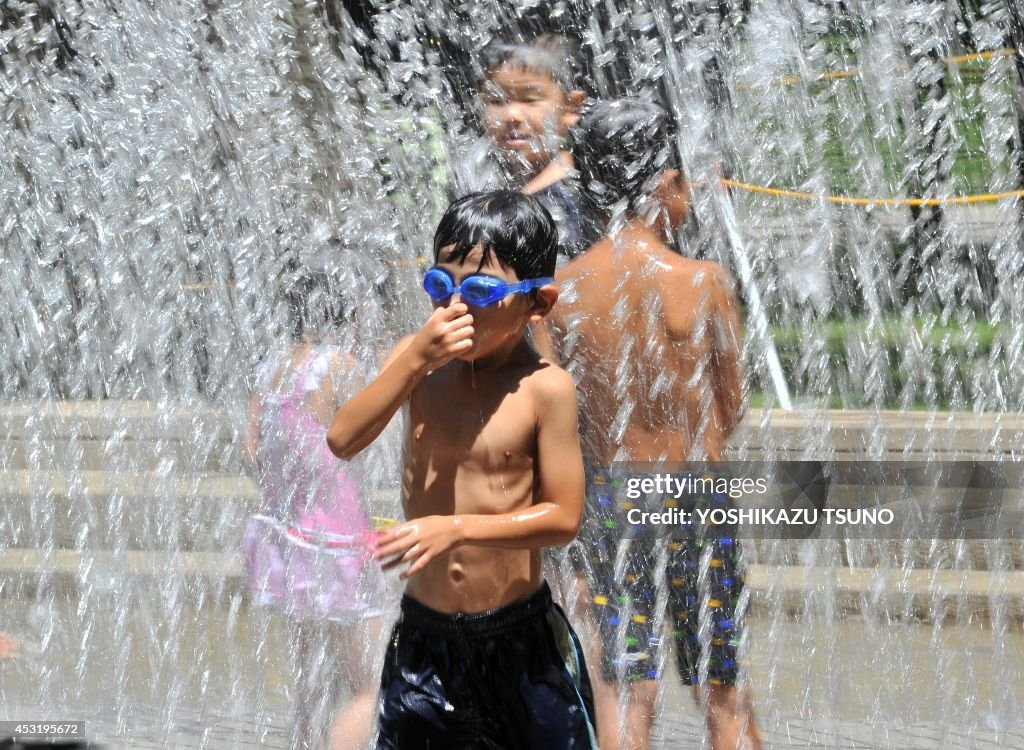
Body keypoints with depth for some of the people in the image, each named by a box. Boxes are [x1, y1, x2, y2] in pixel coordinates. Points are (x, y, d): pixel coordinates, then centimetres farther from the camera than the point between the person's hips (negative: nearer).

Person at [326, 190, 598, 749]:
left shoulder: (544, 388, -12)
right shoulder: (418, 360, -2)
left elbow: (564, 517, -12)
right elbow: (343, 441, -14)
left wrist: (459, 527, -23)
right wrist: (416, 360, -22)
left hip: (519, 638, -3)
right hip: (424, 634, 3)